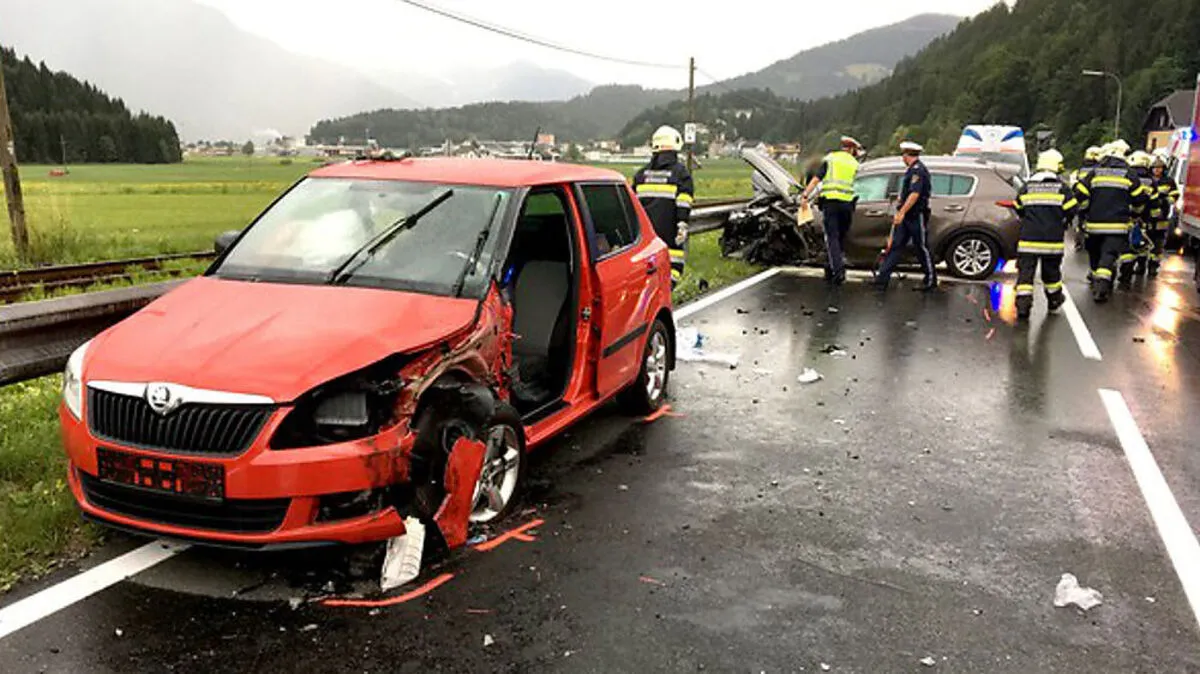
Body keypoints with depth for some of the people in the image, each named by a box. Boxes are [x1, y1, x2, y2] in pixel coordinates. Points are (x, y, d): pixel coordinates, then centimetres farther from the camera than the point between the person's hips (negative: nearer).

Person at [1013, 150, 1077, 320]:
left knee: (1025, 271, -3)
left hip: (1028, 238, 0)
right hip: (1052, 240, 0)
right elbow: (1071, 210, -2)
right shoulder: (1062, 188, -2)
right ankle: (1054, 299, 34)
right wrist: (1063, 224, 18)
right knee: (1051, 270, 17)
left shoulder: (1026, 187, 4)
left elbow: (1019, 210, 13)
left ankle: (1023, 304, -16)